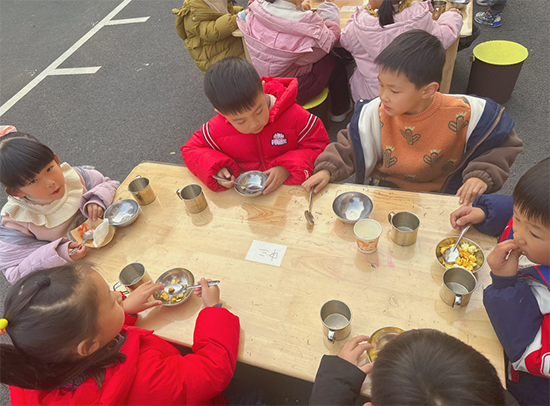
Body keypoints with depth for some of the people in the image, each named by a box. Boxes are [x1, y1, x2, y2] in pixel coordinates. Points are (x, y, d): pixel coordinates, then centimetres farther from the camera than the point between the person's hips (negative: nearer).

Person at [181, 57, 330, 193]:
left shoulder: (294, 115, -15)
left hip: (290, 189, -1)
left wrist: (287, 168, -21)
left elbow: (319, 144, -6)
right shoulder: (217, 128, -8)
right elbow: (191, 150, 6)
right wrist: (216, 168, -14)